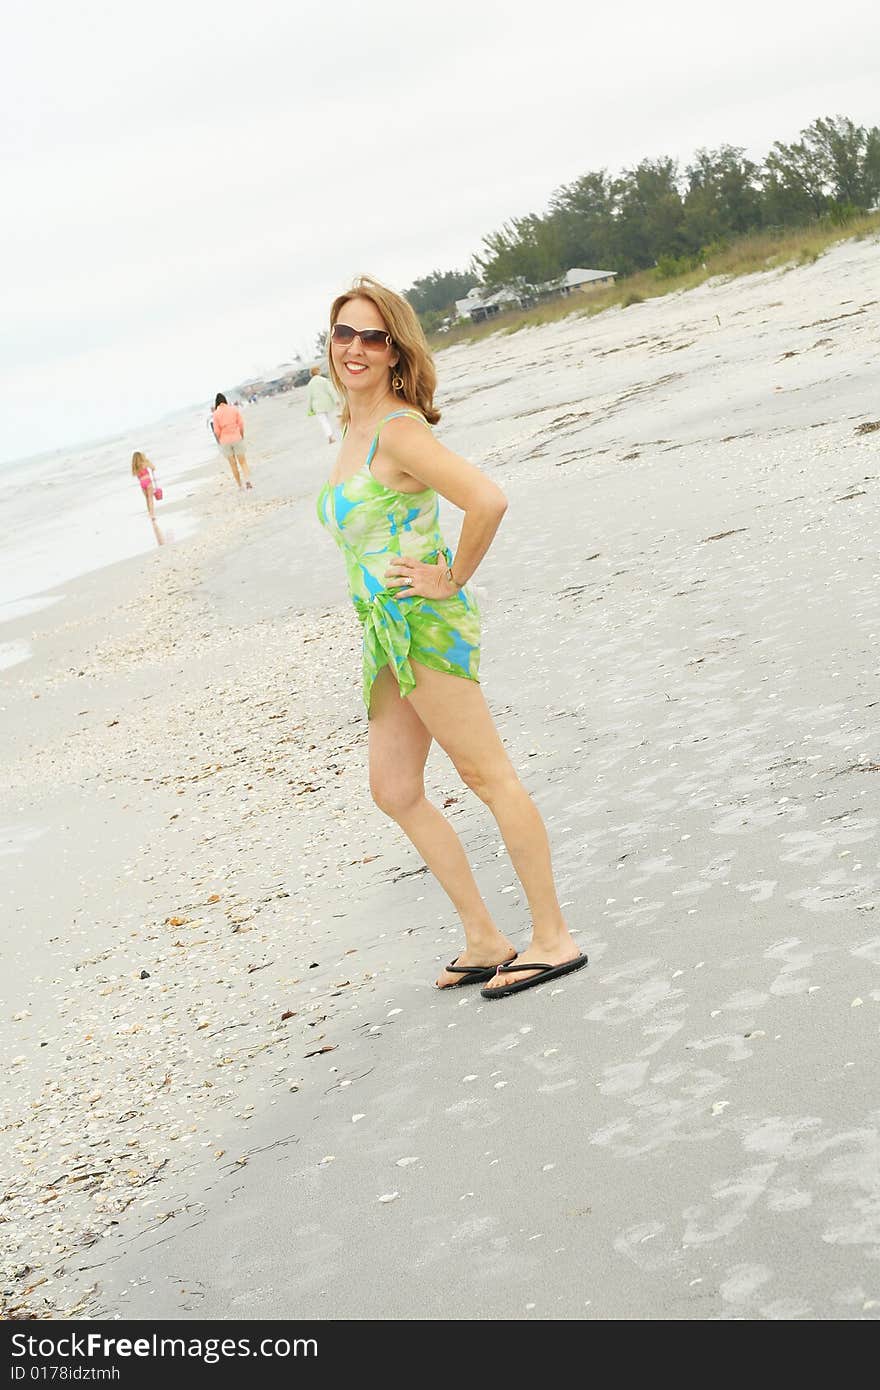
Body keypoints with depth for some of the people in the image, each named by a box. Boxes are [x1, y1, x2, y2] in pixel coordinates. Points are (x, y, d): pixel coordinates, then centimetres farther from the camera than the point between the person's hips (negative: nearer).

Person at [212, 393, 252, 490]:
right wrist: (242, 436, 9)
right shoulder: (234, 409, -3)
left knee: (233, 464, 11)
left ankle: (240, 486, 15)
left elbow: (216, 431, -8)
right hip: (237, 438, 0)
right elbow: (241, 424, -3)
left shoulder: (216, 414, -7)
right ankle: (247, 479, -15)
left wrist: (219, 442, 7)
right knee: (242, 461, 8)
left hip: (224, 441, 0)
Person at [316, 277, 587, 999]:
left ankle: (553, 937, 5)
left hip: (422, 621, -10)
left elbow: (488, 500, -27)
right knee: (394, 791, 11)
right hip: (387, 628, 10)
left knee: (487, 774, -4)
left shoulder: (398, 430, -15)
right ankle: (485, 941, 18)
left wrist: (452, 580, -16)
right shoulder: (355, 428, 14)